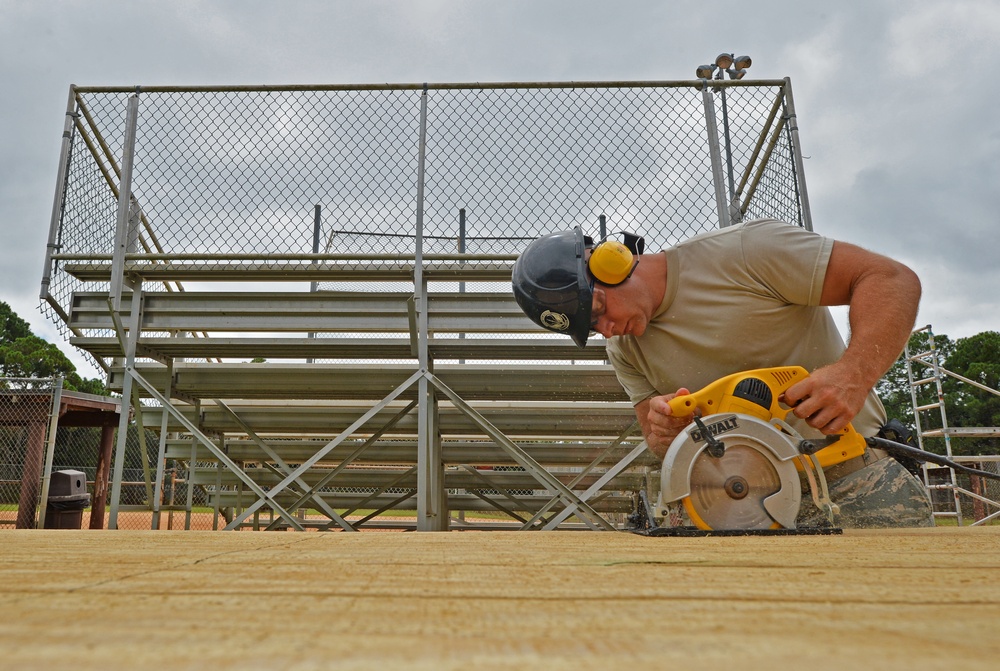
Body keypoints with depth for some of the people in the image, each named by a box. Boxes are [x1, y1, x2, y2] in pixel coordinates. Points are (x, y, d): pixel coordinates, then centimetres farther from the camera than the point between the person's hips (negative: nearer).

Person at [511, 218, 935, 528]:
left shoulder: (744, 251, -14)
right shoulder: (625, 354, 5)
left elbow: (891, 279, -14)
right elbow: (661, 445, 6)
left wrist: (855, 372, -32)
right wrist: (665, 431, -20)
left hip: (855, 479, -4)